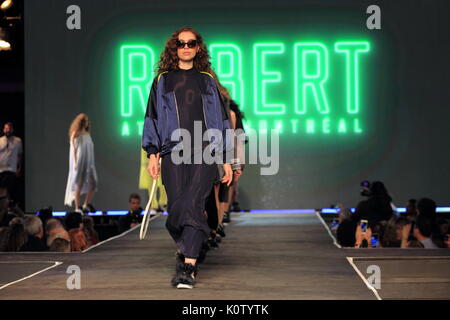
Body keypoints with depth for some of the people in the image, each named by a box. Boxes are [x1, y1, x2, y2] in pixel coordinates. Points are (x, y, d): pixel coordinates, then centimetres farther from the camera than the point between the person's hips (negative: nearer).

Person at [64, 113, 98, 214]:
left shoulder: (87, 134, 13)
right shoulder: (75, 134, -5)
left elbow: (90, 148, 14)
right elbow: (73, 149, -7)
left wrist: (92, 162, 11)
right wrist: (75, 162, -14)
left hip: (89, 162, 6)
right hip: (80, 162, -6)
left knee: (94, 182, 0)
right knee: (79, 183, -3)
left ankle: (87, 205, 11)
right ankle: (77, 207, 2)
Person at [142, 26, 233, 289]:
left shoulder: (207, 80, 18)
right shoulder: (163, 80, 17)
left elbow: (222, 118, 18)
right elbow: (152, 117, 13)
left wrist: (226, 158, 11)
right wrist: (152, 153, 0)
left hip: (205, 150, -1)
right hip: (173, 150, 1)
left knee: (193, 203, -18)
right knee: (176, 207, -6)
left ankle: (187, 267, -25)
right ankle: (186, 254, 16)